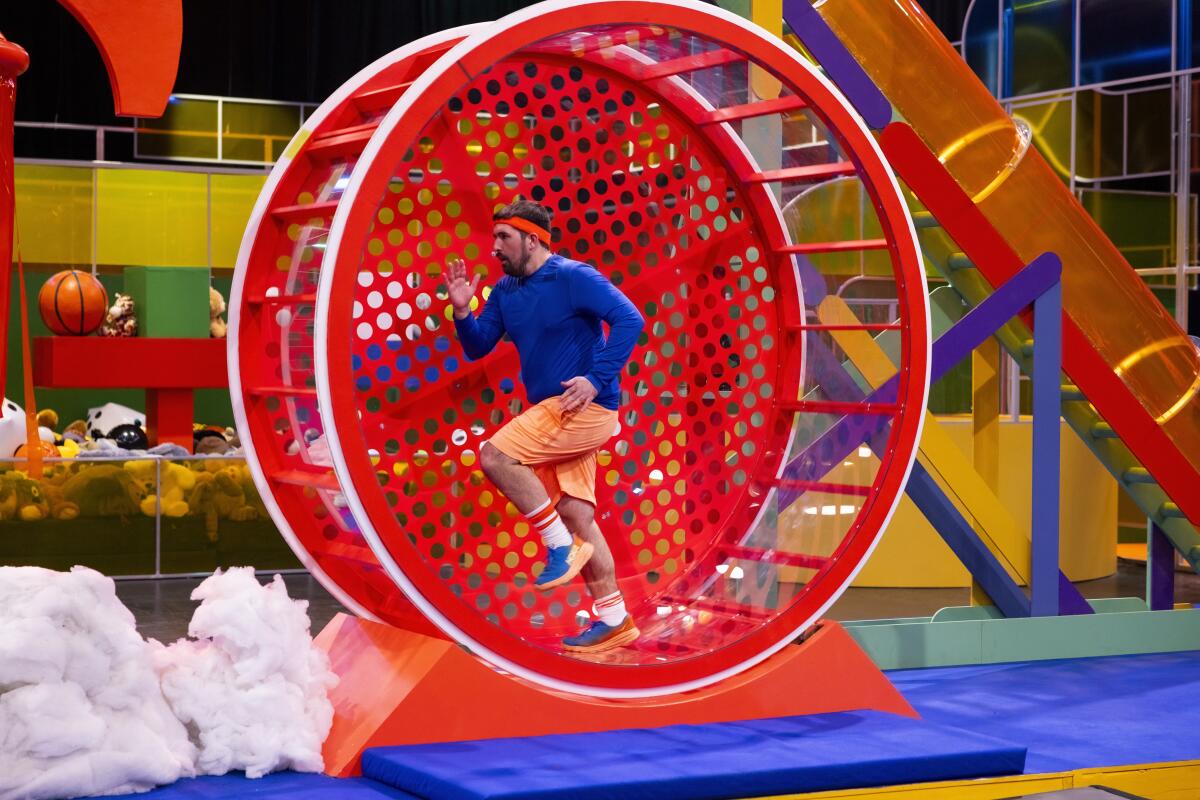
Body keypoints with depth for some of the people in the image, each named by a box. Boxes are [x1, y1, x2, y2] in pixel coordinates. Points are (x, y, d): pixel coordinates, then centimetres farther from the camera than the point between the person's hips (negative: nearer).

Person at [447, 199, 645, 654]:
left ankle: (562, 548, -9)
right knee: (576, 514, 6)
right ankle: (613, 620, 12)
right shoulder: (506, 291, 12)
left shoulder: (573, 277, -11)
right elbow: (478, 348, 16)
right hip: (553, 413, 8)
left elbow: (629, 320, -18)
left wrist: (597, 380, -22)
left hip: (585, 407, -8)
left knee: (494, 455, -19)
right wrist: (462, 312, -3)